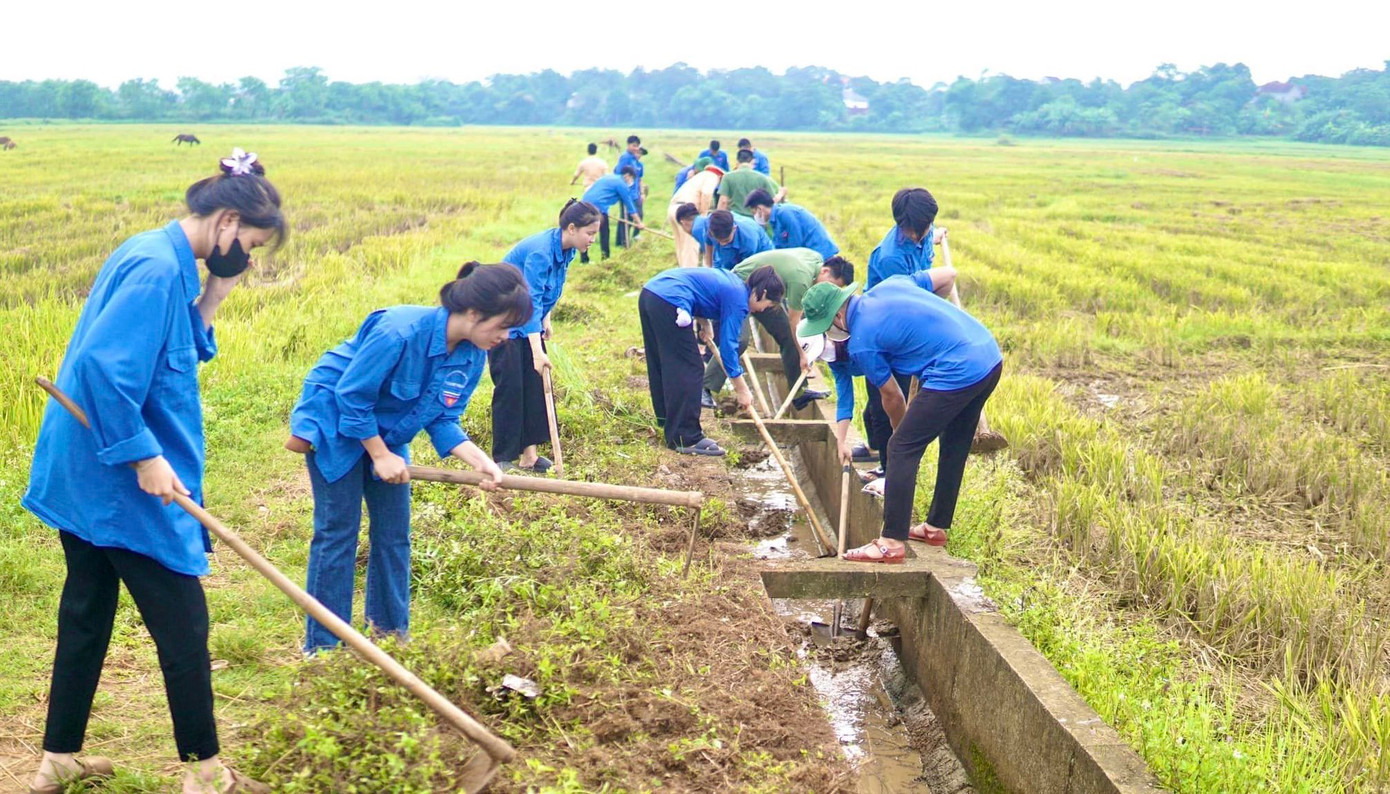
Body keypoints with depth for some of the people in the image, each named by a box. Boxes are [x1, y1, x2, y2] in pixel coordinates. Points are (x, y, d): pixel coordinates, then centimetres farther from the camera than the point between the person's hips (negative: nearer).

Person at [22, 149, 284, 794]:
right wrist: (144, 456, -23)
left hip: (85, 473, 10)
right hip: (122, 485, -10)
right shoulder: (156, 267, -20)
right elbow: (103, 367, -28)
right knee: (183, 624, 1)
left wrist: (211, 299, 2)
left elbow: (174, 356, 13)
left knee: (87, 616, 18)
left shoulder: (162, 260, 11)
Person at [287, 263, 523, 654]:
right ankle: (320, 646, 5)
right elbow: (351, 397, -27)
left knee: (394, 534, 8)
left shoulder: (472, 355, -13)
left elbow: (442, 419, -7)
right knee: (338, 532, -4)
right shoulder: (400, 332, -35)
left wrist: (478, 459, -21)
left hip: (387, 432, 7)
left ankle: (391, 629, 24)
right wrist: (380, 455, -20)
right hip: (336, 423, -7)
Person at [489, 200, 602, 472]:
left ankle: (529, 452, 8)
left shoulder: (565, 251, -2)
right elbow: (531, 302, -33)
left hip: (528, 321, 8)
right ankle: (503, 459, -1)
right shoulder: (540, 251, -29)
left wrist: (545, 320, 12)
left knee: (536, 384, 3)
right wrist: (537, 351, -37)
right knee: (510, 386, -8)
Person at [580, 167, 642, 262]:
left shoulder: (609, 177, 26)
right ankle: (606, 257, 5)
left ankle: (584, 258, 15)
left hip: (585, 202, 8)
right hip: (598, 206, -8)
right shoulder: (621, 184, 1)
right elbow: (629, 204, 3)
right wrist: (639, 222, 9)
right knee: (604, 233, 3)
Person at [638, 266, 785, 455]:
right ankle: (686, 439, 0)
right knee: (689, 370, -3)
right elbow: (728, 345, -5)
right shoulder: (738, 299, -5)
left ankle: (669, 424, 35)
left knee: (662, 367, 21)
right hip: (668, 303, -10)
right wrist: (741, 389, 2)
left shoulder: (732, 281, 20)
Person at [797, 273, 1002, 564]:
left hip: (956, 373, -10)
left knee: (902, 450, -2)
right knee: (954, 449, 21)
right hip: (991, 356, 10)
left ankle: (892, 542, -1)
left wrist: (901, 431, 21)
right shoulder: (888, 285, 12)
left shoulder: (861, 342, -8)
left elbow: (892, 396, 3)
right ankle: (936, 526, 35)